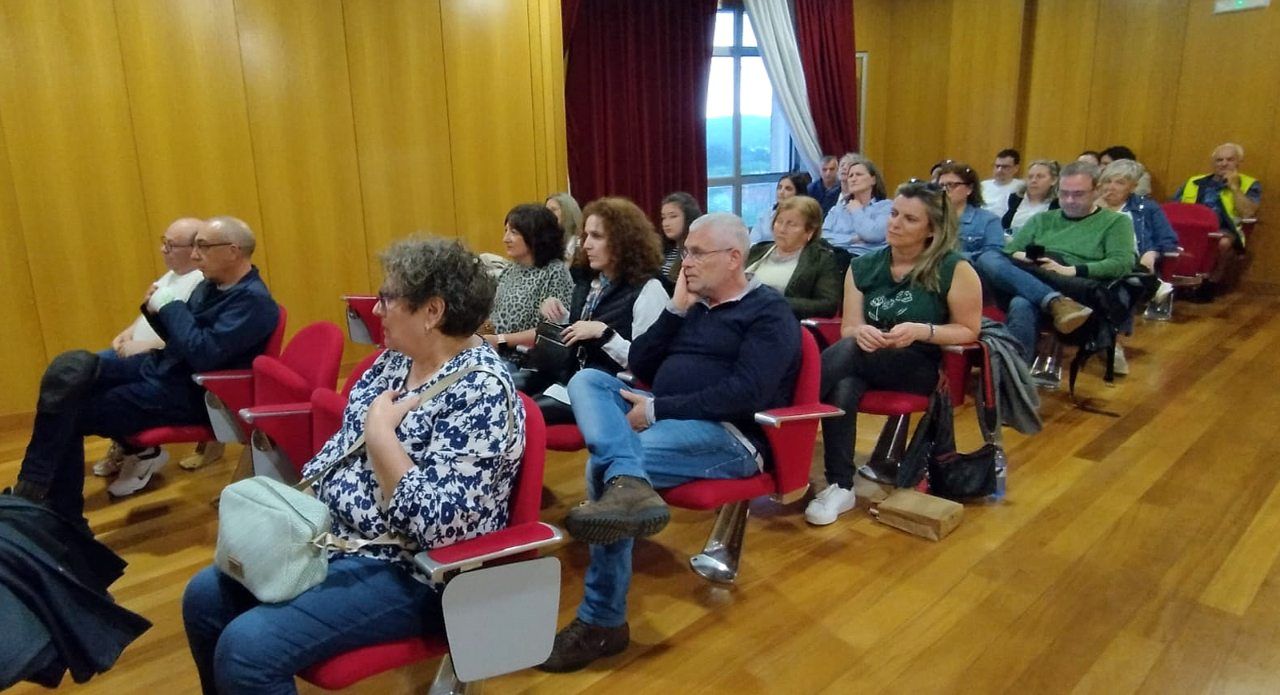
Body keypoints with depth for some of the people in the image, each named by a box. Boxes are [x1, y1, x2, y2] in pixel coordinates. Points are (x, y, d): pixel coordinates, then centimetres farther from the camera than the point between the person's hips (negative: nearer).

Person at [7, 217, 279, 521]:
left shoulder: (253, 301, -19)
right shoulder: (211, 283, 10)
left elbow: (203, 355, -27)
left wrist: (171, 307, -15)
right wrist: (156, 310, -1)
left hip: (188, 393, -9)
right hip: (159, 367, 9)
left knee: (66, 415, -7)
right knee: (70, 368, -9)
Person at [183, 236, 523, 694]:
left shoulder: (481, 390, -24)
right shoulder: (397, 359, 4)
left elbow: (433, 524, -30)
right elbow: (342, 445, 14)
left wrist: (379, 429, -23)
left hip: (405, 573, -9)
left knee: (246, 648, -19)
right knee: (205, 595, 9)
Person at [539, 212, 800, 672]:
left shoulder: (770, 313, -1)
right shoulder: (694, 305, 21)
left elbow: (745, 394, -16)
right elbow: (640, 367, 15)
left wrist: (657, 409, -17)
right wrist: (676, 309, 5)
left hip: (729, 436, -8)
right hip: (662, 421, 8)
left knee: (602, 465, -27)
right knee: (587, 380, -15)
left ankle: (602, 622, -16)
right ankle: (629, 483, -43)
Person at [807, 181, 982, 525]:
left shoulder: (954, 269, -5)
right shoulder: (863, 267, 7)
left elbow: (968, 331, 0)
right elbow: (848, 329, 7)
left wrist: (920, 331, -17)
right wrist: (860, 331, -19)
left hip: (922, 367, -3)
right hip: (866, 363, 4)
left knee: (849, 351, -34)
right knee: (842, 388, -34)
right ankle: (840, 487, -27)